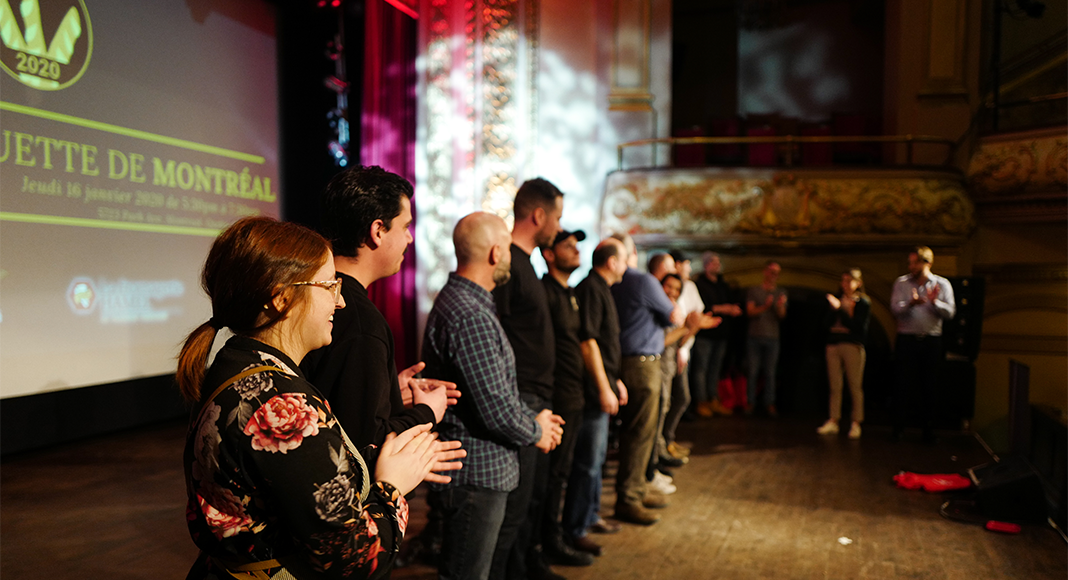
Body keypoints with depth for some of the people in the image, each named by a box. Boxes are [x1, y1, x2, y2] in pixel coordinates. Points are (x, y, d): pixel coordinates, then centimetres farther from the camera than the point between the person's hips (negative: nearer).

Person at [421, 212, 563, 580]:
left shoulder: (455, 301, 12)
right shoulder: (471, 317, -24)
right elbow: (497, 412, -25)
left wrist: (533, 419, 8)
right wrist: (536, 431, -6)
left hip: (480, 469, 11)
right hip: (477, 474, -11)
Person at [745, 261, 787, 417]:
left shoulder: (781, 293, 11)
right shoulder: (754, 290, 6)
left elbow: (782, 316, 2)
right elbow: (750, 312, -3)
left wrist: (781, 306, -20)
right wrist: (764, 307, -21)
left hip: (773, 337, 1)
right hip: (755, 337, -1)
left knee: (770, 372, 0)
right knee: (753, 371, -2)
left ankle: (770, 403, 5)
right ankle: (750, 402, 6)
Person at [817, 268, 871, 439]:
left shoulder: (863, 302, 1)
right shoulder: (837, 299, 14)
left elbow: (858, 326, -10)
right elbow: (829, 323, 9)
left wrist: (841, 309, -14)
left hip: (852, 346, -4)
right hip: (833, 345, 4)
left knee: (855, 386, -2)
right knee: (835, 386, 5)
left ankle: (856, 423, 2)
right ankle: (833, 421, 8)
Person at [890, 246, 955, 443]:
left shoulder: (942, 284, 5)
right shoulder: (901, 283, 4)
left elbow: (950, 312, -3)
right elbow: (895, 309, -9)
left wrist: (935, 303, -21)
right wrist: (911, 303, -28)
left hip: (931, 341, 1)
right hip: (907, 340, -1)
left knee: (929, 386, 5)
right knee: (904, 384, 0)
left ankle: (928, 430, 15)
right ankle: (898, 428, 8)